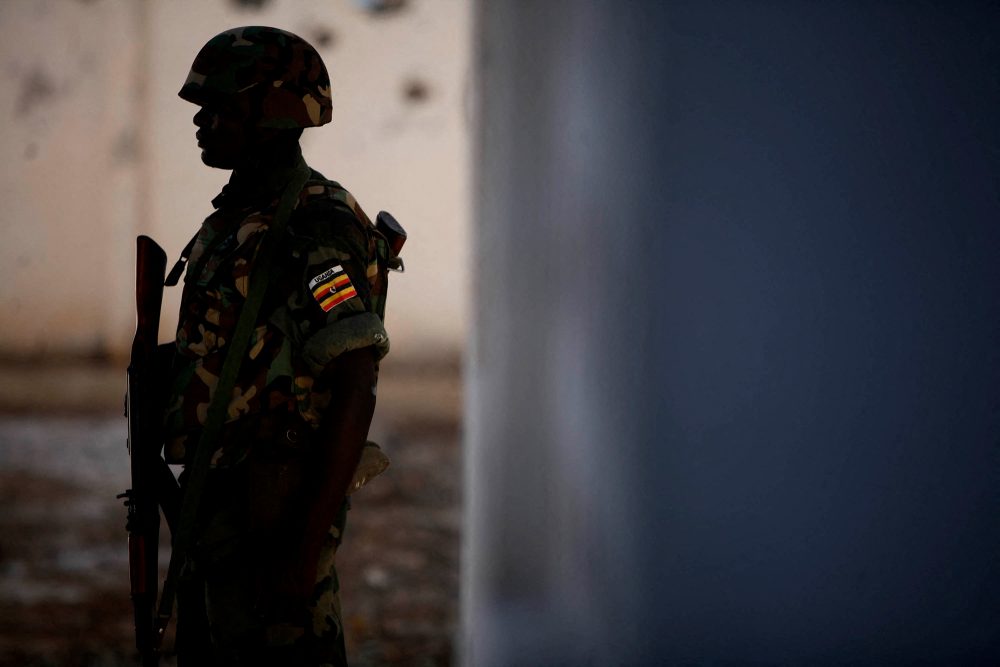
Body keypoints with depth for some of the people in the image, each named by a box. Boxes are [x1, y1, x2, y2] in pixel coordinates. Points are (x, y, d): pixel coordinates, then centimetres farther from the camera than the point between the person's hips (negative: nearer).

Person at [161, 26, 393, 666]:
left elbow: (355, 392, -21)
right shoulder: (236, 224, 15)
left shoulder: (318, 231, -16)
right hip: (218, 509, 10)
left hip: (275, 513, -10)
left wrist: (305, 547, -25)